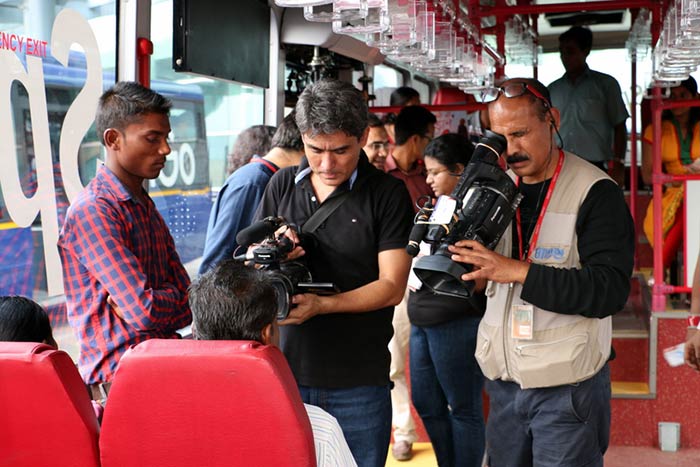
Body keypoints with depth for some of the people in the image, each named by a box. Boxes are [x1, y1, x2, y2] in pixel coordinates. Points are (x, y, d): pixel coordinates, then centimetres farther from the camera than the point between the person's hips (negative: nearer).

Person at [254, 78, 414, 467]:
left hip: (358, 381, -3)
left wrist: (320, 305, -21)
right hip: (285, 370, 3)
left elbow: (392, 286, -8)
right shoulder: (282, 185, 8)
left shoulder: (389, 194, -2)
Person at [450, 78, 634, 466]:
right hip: (502, 379, 6)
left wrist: (518, 271, -27)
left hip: (567, 386, -5)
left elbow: (610, 290, -20)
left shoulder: (595, 192, -10)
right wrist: (457, 244, -8)